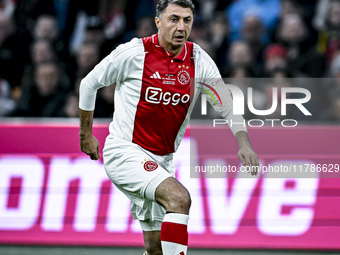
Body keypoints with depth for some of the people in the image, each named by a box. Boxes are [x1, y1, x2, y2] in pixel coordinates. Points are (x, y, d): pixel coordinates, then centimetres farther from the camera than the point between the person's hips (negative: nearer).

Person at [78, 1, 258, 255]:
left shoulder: (198, 60, 0)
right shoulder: (135, 52, -11)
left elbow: (226, 102, 0)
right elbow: (89, 83, 2)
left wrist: (244, 142, -17)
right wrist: (86, 135, 8)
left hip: (162, 161, 6)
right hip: (124, 152, -6)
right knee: (179, 198, -29)